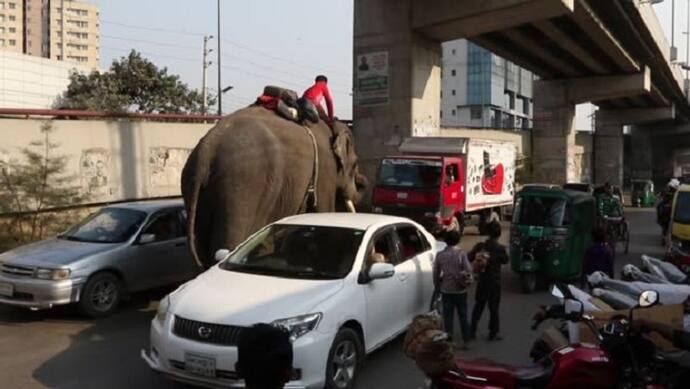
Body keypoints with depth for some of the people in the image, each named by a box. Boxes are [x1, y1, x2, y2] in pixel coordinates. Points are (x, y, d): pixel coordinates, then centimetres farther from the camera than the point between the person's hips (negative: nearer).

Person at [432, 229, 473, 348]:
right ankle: (466, 341, 15)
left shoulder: (440, 255, -4)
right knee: (463, 316, 10)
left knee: (448, 316, 8)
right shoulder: (461, 253, -11)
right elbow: (468, 270, -13)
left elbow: (436, 273, 1)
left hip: (446, 290, 1)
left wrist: (437, 286, 14)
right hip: (460, 290, -1)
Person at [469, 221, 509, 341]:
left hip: (482, 281, 3)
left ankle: (472, 331, 18)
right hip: (494, 281, -3)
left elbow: (469, 258, -7)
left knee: (478, 306, 14)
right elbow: (505, 260, 1)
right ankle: (493, 333, 14)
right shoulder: (500, 248, -14)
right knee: (494, 308, 8)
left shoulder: (480, 246, -6)